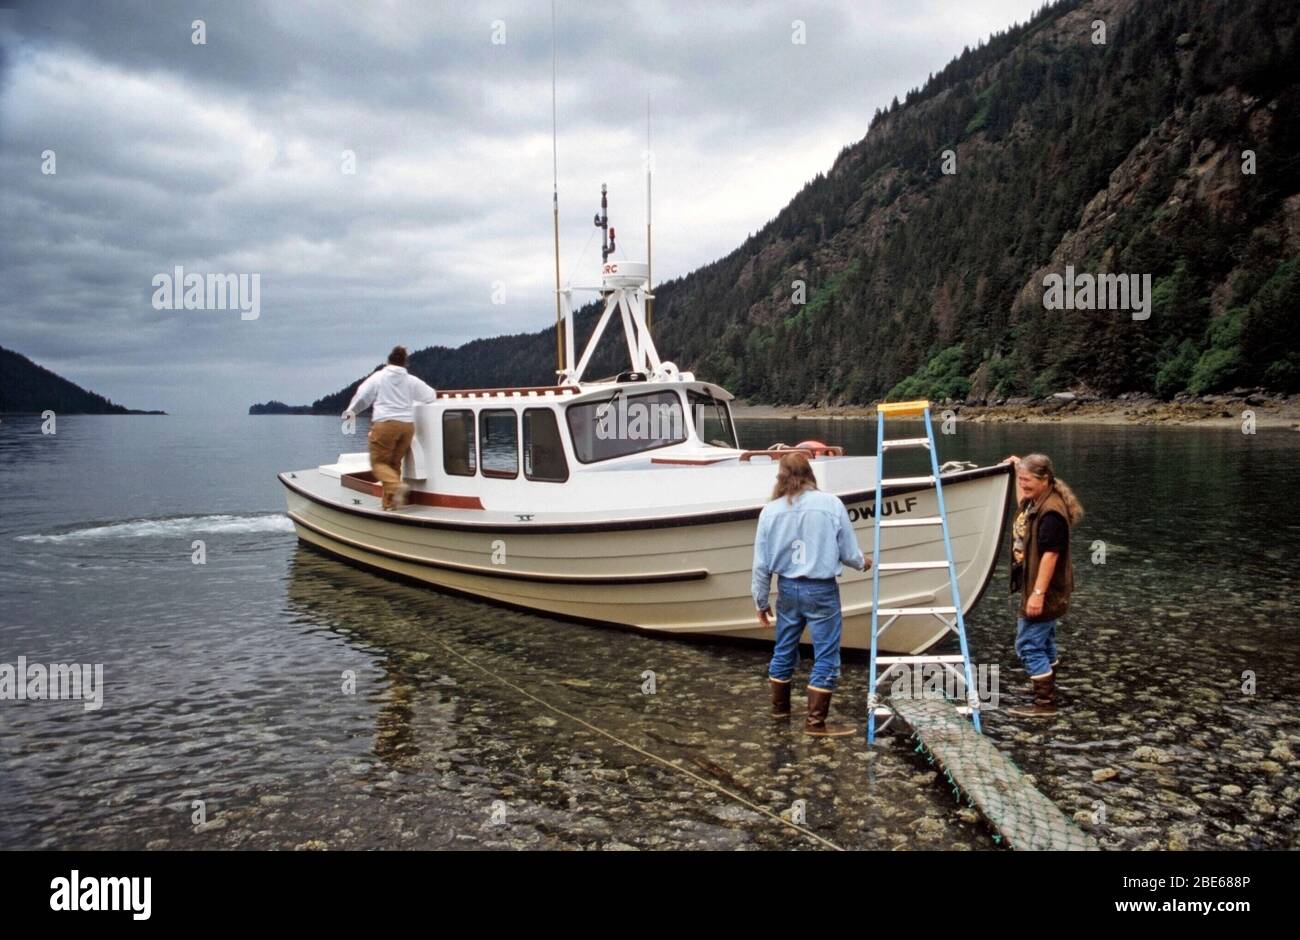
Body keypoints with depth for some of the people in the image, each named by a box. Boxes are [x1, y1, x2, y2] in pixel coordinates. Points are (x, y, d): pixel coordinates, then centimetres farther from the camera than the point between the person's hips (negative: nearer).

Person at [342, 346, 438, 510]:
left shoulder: (379, 377, 4)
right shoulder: (411, 380, 10)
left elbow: (361, 395, 5)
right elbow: (431, 395, 18)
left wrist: (351, 411, 22)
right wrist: (411, 396, 40)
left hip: (385, 423, -4)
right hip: (407, 425, 4)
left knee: (379, 461, 3)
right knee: (394, 462, 12)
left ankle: (397, 485, -24)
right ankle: (390, 501, 8)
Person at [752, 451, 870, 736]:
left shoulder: (770, 511, -3)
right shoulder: (831, 504, -11)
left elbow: (761, 564, 1)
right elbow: (849, 552, -4)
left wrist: (761, 602, 13)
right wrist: (862, 563, 19)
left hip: (787, 589, 4)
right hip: (821, 590, -4)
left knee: (784, 650, 19)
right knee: (826, 656, 5)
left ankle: (780, 707, 36)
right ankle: (815, 721, 8)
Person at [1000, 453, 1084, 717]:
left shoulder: (1051, 512, -23)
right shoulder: (1034, 502, 8)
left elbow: (1050, 554, -27)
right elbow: (1022, 504, 34)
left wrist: (1038, 593, -29)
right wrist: (1017, 469, 29)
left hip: (1044, 592, -11)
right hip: (1035, 589, 11)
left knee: (1028, 645, -6)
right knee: (1044, 644, 20)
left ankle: (1044, 703, 2)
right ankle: (1048, 697, 32)